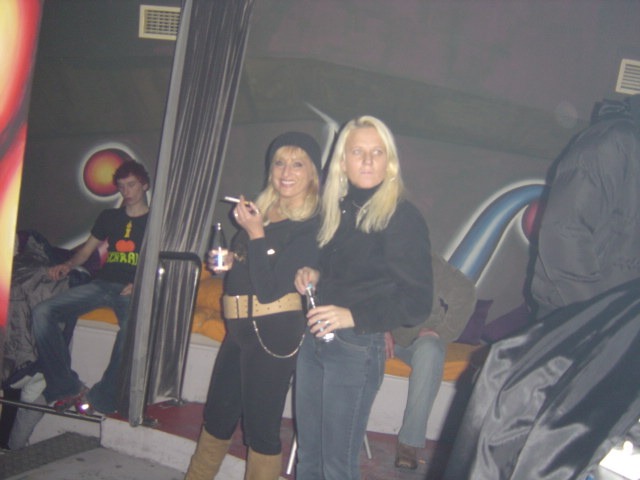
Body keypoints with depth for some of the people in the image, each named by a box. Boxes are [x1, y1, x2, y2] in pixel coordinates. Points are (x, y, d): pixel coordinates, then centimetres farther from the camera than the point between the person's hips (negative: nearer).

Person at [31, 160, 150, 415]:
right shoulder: (109, 217, 22)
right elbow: (86, 250, 27)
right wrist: (67, 266, 6)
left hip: (133, 290, -5)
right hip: (101, 284, 5)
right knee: (42, 312, -18)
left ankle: (100, 398, -25)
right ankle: (68, 387, -16)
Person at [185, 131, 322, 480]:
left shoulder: (312, 226, -15)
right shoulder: (263, 210, 8)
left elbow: (269, 290, -19)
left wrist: (255, 233, -18)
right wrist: (228, 261, 2)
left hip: (273, 333, -8)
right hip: (239, 328, 8)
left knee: (261, 428, 5)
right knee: (218, 415, 22)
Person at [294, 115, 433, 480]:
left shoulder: (403, 217, -10)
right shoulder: (337, 210, 11)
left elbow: (417, 303, -13)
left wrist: (353, 316, -23)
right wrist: (312, 276, 4)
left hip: (357, 348, -7)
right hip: (314, 341, 7)